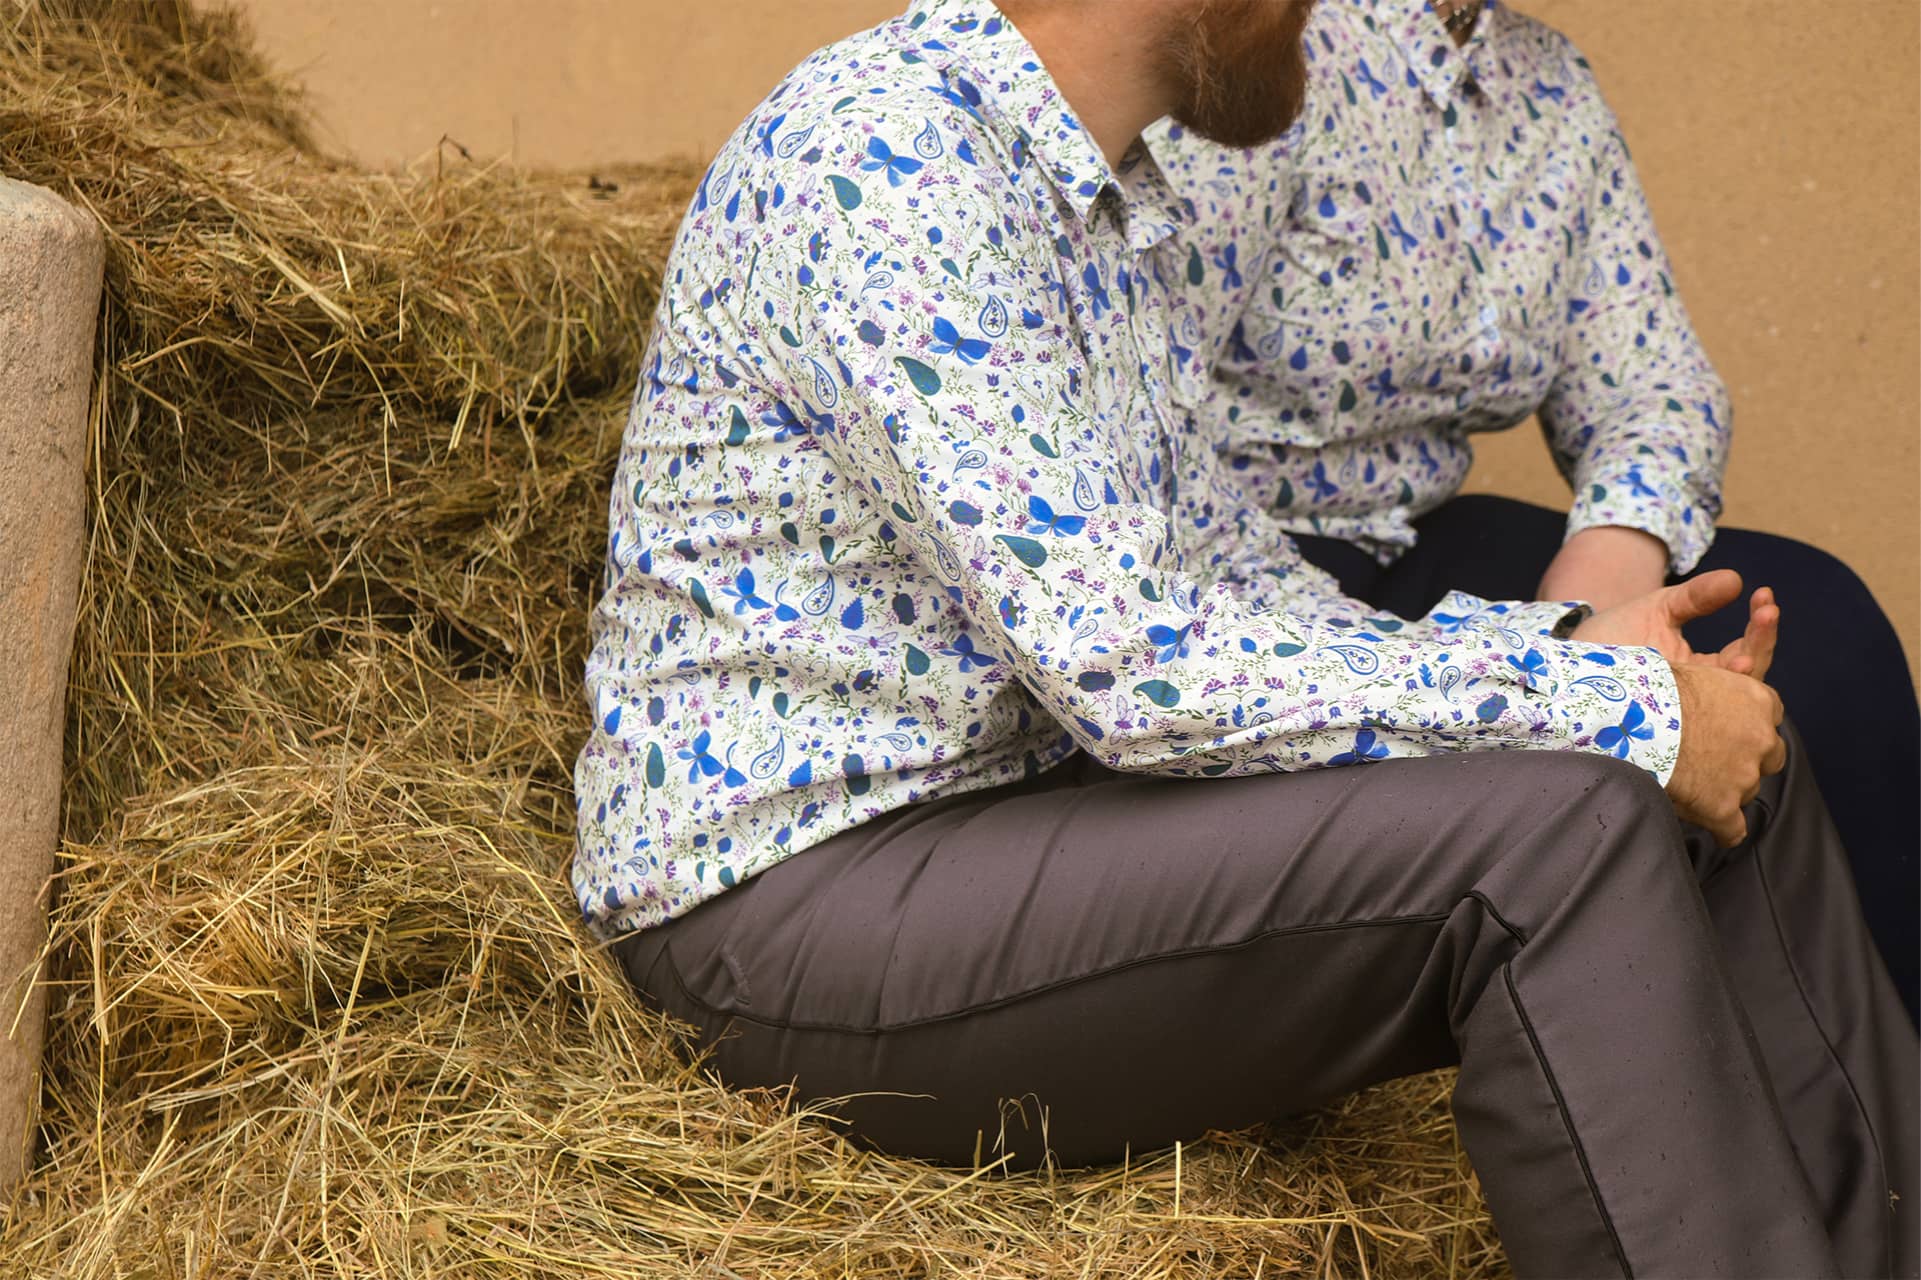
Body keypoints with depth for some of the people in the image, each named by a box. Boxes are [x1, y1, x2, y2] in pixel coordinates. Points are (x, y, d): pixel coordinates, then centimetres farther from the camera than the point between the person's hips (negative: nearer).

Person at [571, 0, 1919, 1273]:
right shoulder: (885, 163, -21)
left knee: (1738, 778, 2)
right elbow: (1128, 669, -26)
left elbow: (1221, 573, 12)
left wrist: (1562, 646, -3)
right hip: (800, 892, -9)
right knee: (1545, 828, -24)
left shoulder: (1123, 200, 10)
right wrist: (1614, 706, -20)